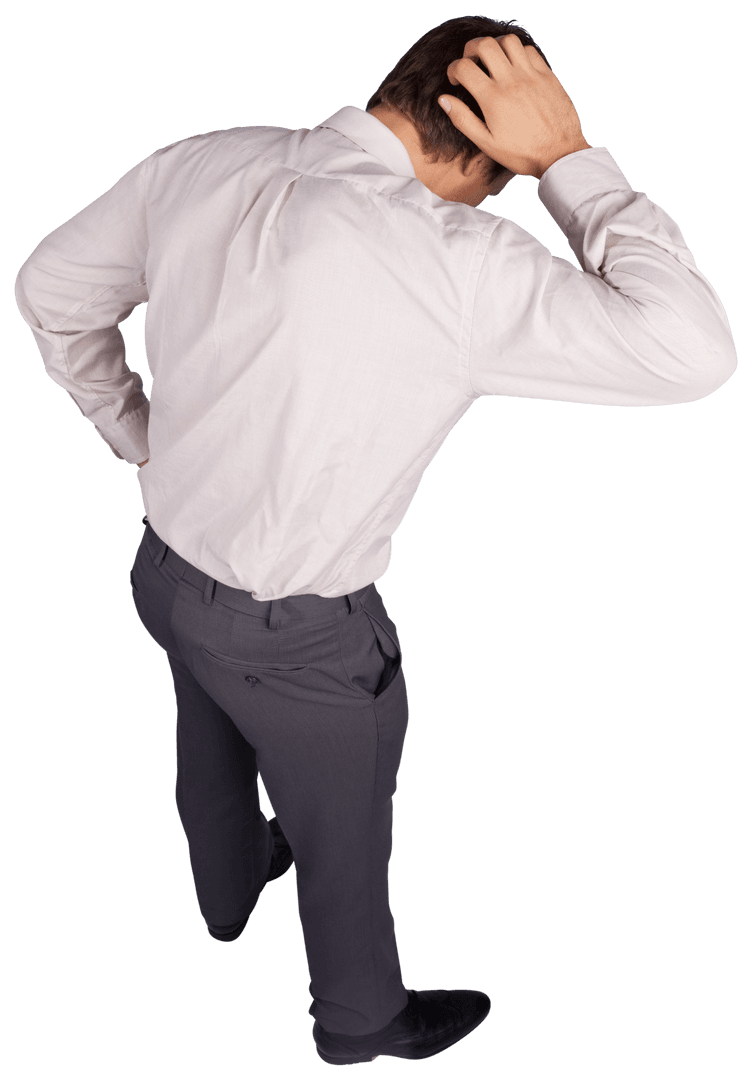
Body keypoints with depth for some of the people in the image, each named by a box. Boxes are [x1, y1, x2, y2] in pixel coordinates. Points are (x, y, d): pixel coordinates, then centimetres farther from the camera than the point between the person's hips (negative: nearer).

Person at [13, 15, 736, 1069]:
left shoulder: (202, 163, -12)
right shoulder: (460, 266, -32)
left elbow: (51, 291, 3)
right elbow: (695, 351, -26)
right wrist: (568, 157, -22)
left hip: (165, 566, 6)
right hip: (295, 638, -6)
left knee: (212, 755, 35)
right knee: (344, 838, 23)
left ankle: (227, 890, 68)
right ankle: (360, 1019, 53)